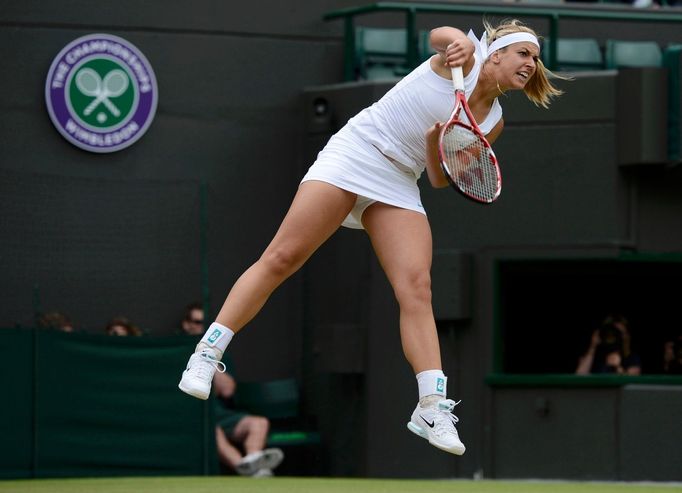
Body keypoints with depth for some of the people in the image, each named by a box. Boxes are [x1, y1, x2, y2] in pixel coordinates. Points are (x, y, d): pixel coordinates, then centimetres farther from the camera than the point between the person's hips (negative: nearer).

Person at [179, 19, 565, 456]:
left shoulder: (493, 121, 11)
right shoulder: (465, 58, -2)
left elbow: (440, 179, 10)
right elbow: (440, 35, -26)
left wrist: (435, 145, -11)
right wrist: (458, 43, -49)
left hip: (399, 184, 5)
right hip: (354, 153, -5)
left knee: (417, 287, -13)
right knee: (282, 258, -11)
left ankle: (433, 408, -18)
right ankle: (206, 355, -5)